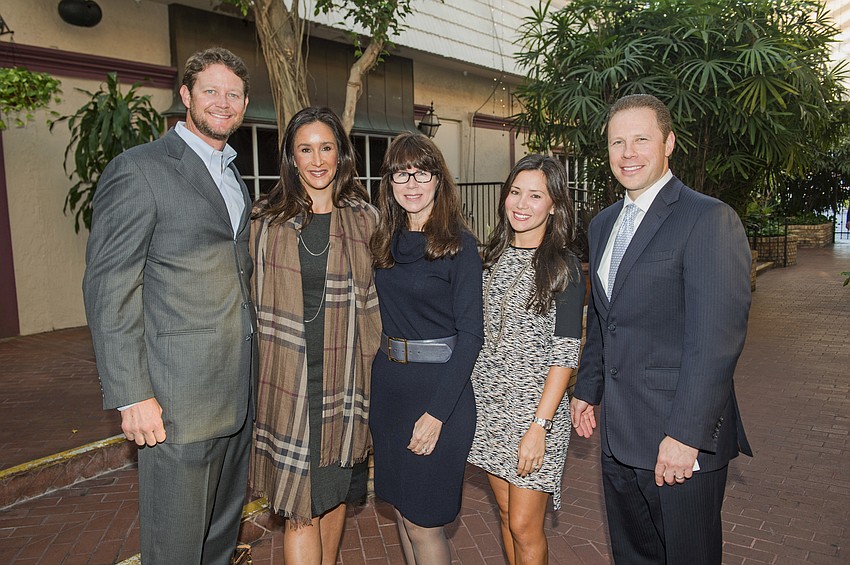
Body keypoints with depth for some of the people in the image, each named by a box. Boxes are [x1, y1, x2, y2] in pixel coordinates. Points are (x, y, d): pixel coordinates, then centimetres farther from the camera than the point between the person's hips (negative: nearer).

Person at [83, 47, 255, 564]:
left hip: (239, 394, 7)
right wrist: (132, 396, -17)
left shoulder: (235, 178, 16)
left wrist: (253, 368, 15)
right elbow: (108, 287, -13)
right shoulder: (138, 169, -9)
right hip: (177, 397, -7)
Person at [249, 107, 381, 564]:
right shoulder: (267, 219, 2)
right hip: (288, 379, -1)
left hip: (345, 377, 2)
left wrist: (373, 368, 6)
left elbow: (375, 299, 9)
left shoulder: (365, 218, 5)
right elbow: (254, 299, 6)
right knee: (300, 505, -1)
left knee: (336, 491, 16)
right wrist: (255, 370, 3)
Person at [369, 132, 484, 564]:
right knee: (401, 509, 18)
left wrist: (437, 412, -18)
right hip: (387, 382, 6)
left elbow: (470, 334, -13)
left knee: (422, 522, 4)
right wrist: (383, 372, 2)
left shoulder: (458, 244, -11)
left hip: (438, 386, -6)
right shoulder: (387, 241, 7)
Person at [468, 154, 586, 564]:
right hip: (488, 401, 5)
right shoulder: (494, 256, 6)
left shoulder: (563, 266, -11)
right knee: (506, 512, 18)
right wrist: (466, 397, 7)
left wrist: (539, 425, -18)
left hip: (535, 405, -5)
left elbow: (566, 354, -13)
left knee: (524, 526, 4)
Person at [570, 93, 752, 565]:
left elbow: (716, 339, -21)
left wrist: (686, 435, -22)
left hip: (682, 441, -7)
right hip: (618, 435, 7)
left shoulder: (708, 219, -15)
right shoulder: (603, 224, 11)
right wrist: (587, 389, 17)